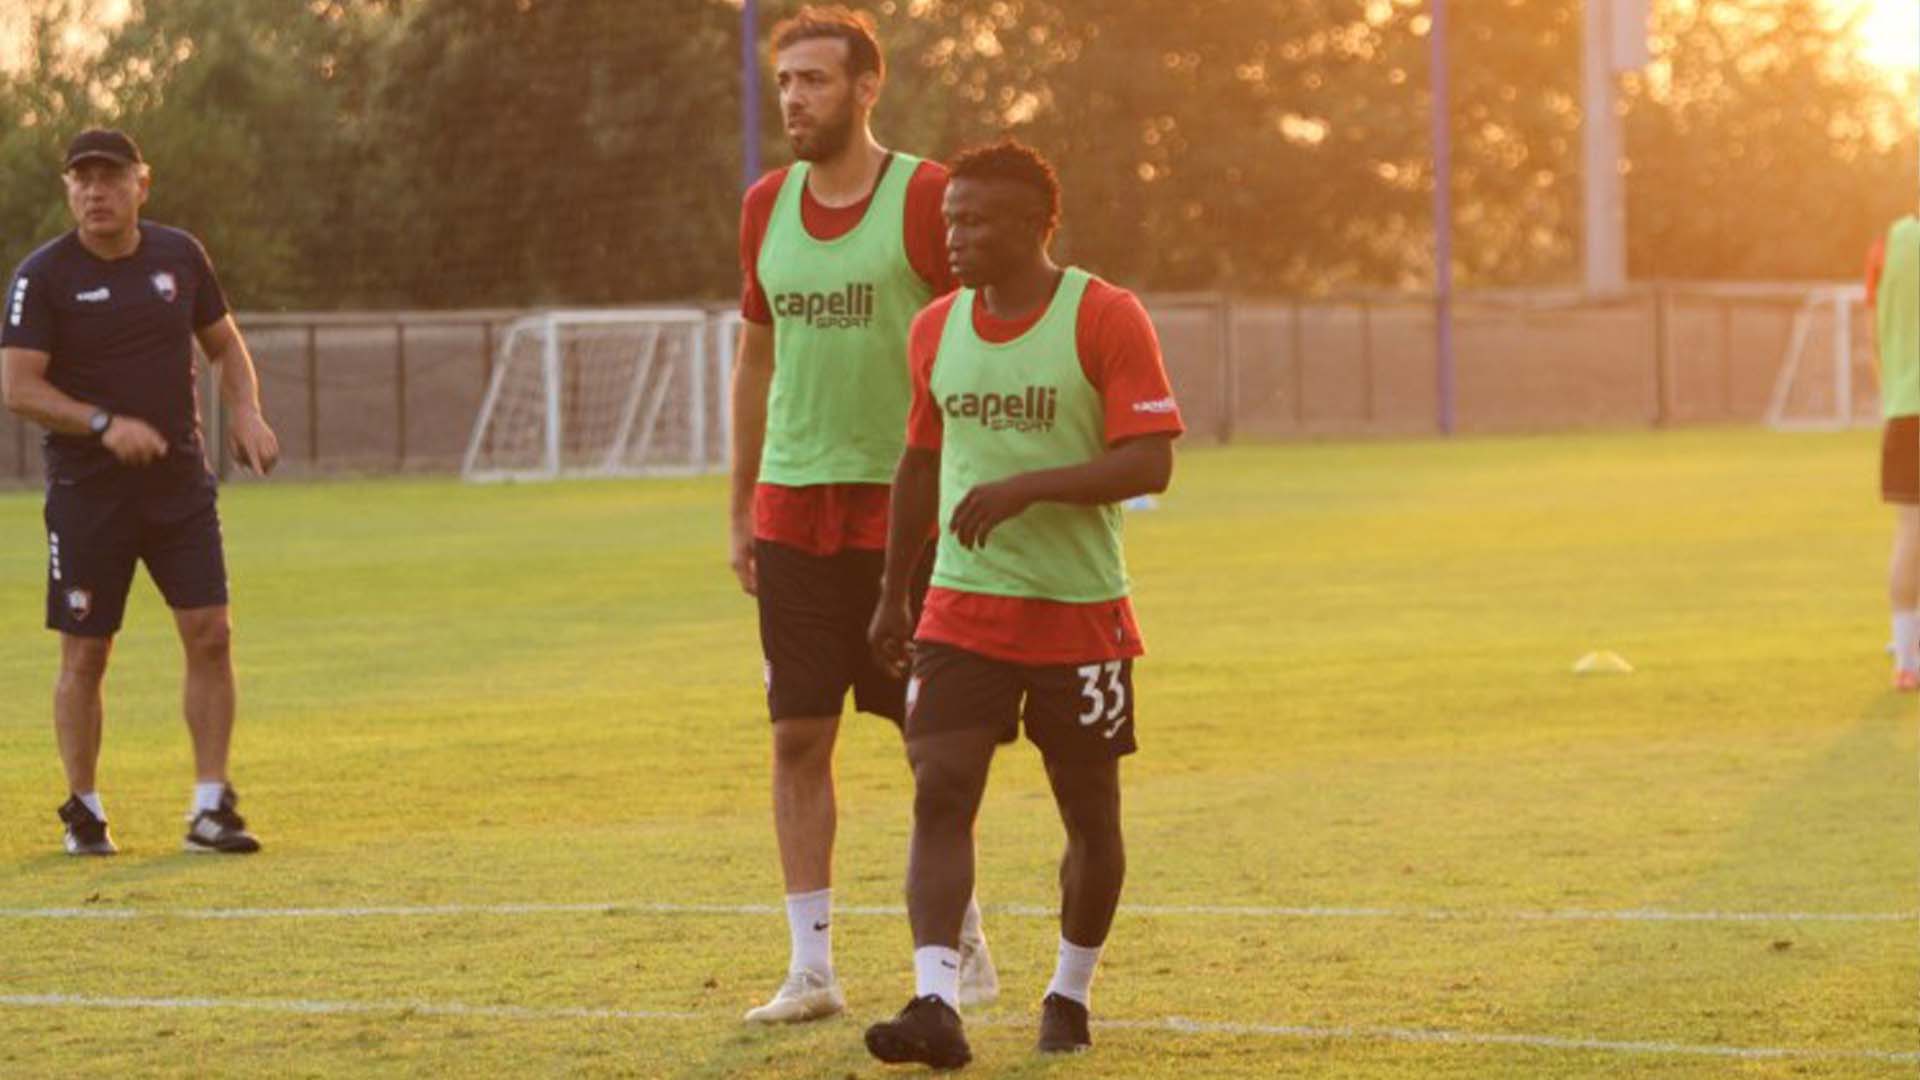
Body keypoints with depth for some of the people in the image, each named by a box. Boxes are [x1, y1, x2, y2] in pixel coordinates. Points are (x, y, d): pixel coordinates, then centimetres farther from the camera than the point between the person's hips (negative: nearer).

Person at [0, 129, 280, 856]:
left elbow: (224, 343, 18)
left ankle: (210, 809, 2)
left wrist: (247, 413, 0)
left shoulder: (180, 256, 5)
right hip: (87, 490, -3)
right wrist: (106, 424, -24)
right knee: (84, 654, 1)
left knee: (210, 633, -5)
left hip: (179, 481, 3)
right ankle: (83, 811, 16)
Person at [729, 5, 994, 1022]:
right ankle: (810, 967, 6)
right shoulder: (766, 206, 9)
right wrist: (740, 509, 15)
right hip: (793, 509, 4)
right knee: (798, 738, 1)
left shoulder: (925, 198, -6)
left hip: (905, 509, -4)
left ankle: (962, 940, 18)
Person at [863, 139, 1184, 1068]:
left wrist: (1025, 487, -26)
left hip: (1080, 614, -3)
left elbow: (1149, 464, -16)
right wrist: (892, 595, 21)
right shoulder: (937, 329, 8)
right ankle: (935, 1006, -20)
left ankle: (1069, 994, 28)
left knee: (1091, 816, 8)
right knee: (940, 794, -13)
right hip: (963, 608, 3)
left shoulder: (1106, 320, -9)